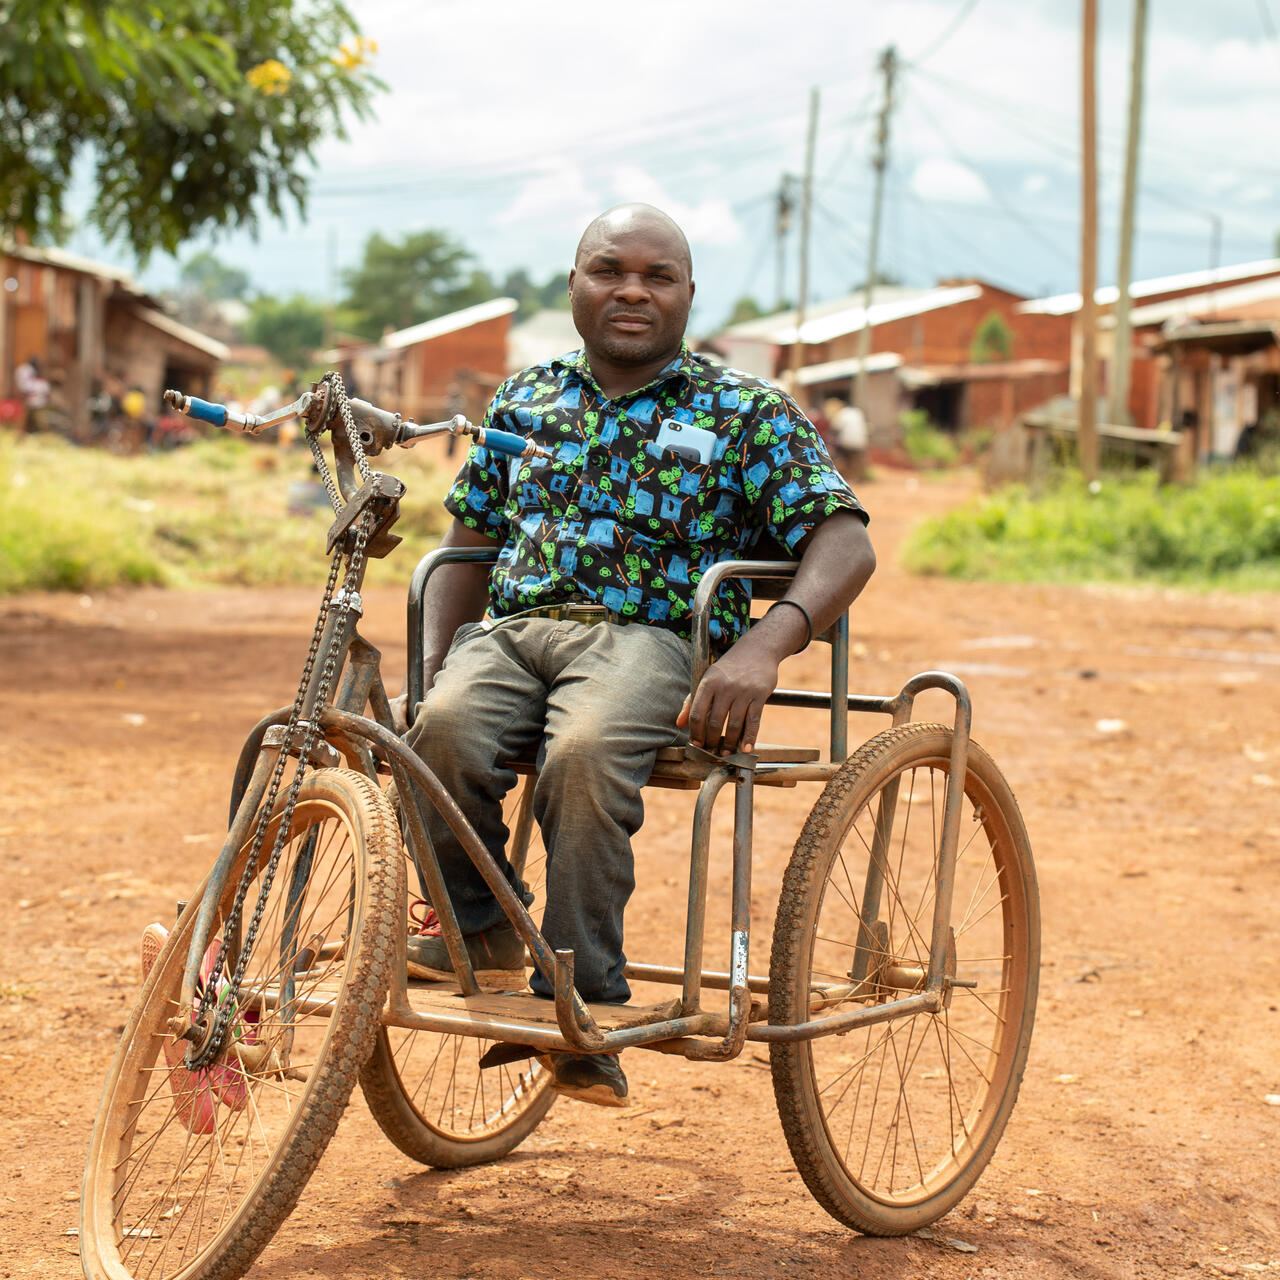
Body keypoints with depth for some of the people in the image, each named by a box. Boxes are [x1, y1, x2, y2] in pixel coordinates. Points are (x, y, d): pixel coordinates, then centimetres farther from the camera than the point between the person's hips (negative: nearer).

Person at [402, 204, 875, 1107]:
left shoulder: (746, 411, 8)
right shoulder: (525, 399, 21)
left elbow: (845, 544, -4)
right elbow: (469, 547, 26)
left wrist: (763, 647, -23)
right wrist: (434, 668, 8)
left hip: (648, 637, -3)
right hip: (513, 627, 3)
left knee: (583, 755, -37)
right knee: (445, 731, -32)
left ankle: (582, 1009, -25)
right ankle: (481, 931, -6)